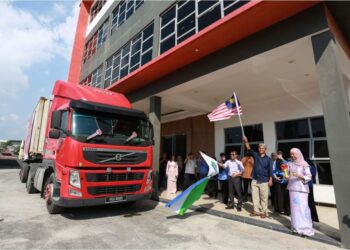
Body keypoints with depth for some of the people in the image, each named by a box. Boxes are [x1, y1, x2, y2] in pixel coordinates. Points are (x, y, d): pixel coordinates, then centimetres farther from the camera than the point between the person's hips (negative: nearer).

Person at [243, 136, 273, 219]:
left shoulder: (268, 159, 0)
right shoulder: (255, 155, 5)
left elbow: (270, 170, -1)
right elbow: (249, 149, -8)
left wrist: (270, 180, -7)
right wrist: (246, 142, -22)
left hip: (264, 181, -2)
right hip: (255, 180, 3)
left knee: (264, 197, 5)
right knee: (255, 196, 8)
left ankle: (264, 212, 18)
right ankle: (256, 211, 19)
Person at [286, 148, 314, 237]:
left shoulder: (304, 164, -2)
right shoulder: (289, 164, 9)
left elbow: (309, 177, -4)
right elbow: (287, 175, 14)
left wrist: (299, 176, -19)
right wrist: (286, 176, -7)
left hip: (301, 189, -3)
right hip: (292, 188, 4)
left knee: (302, 207, -8)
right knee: (294, 207, 6)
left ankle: (305, 228, 1)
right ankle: (296, 227, 15)